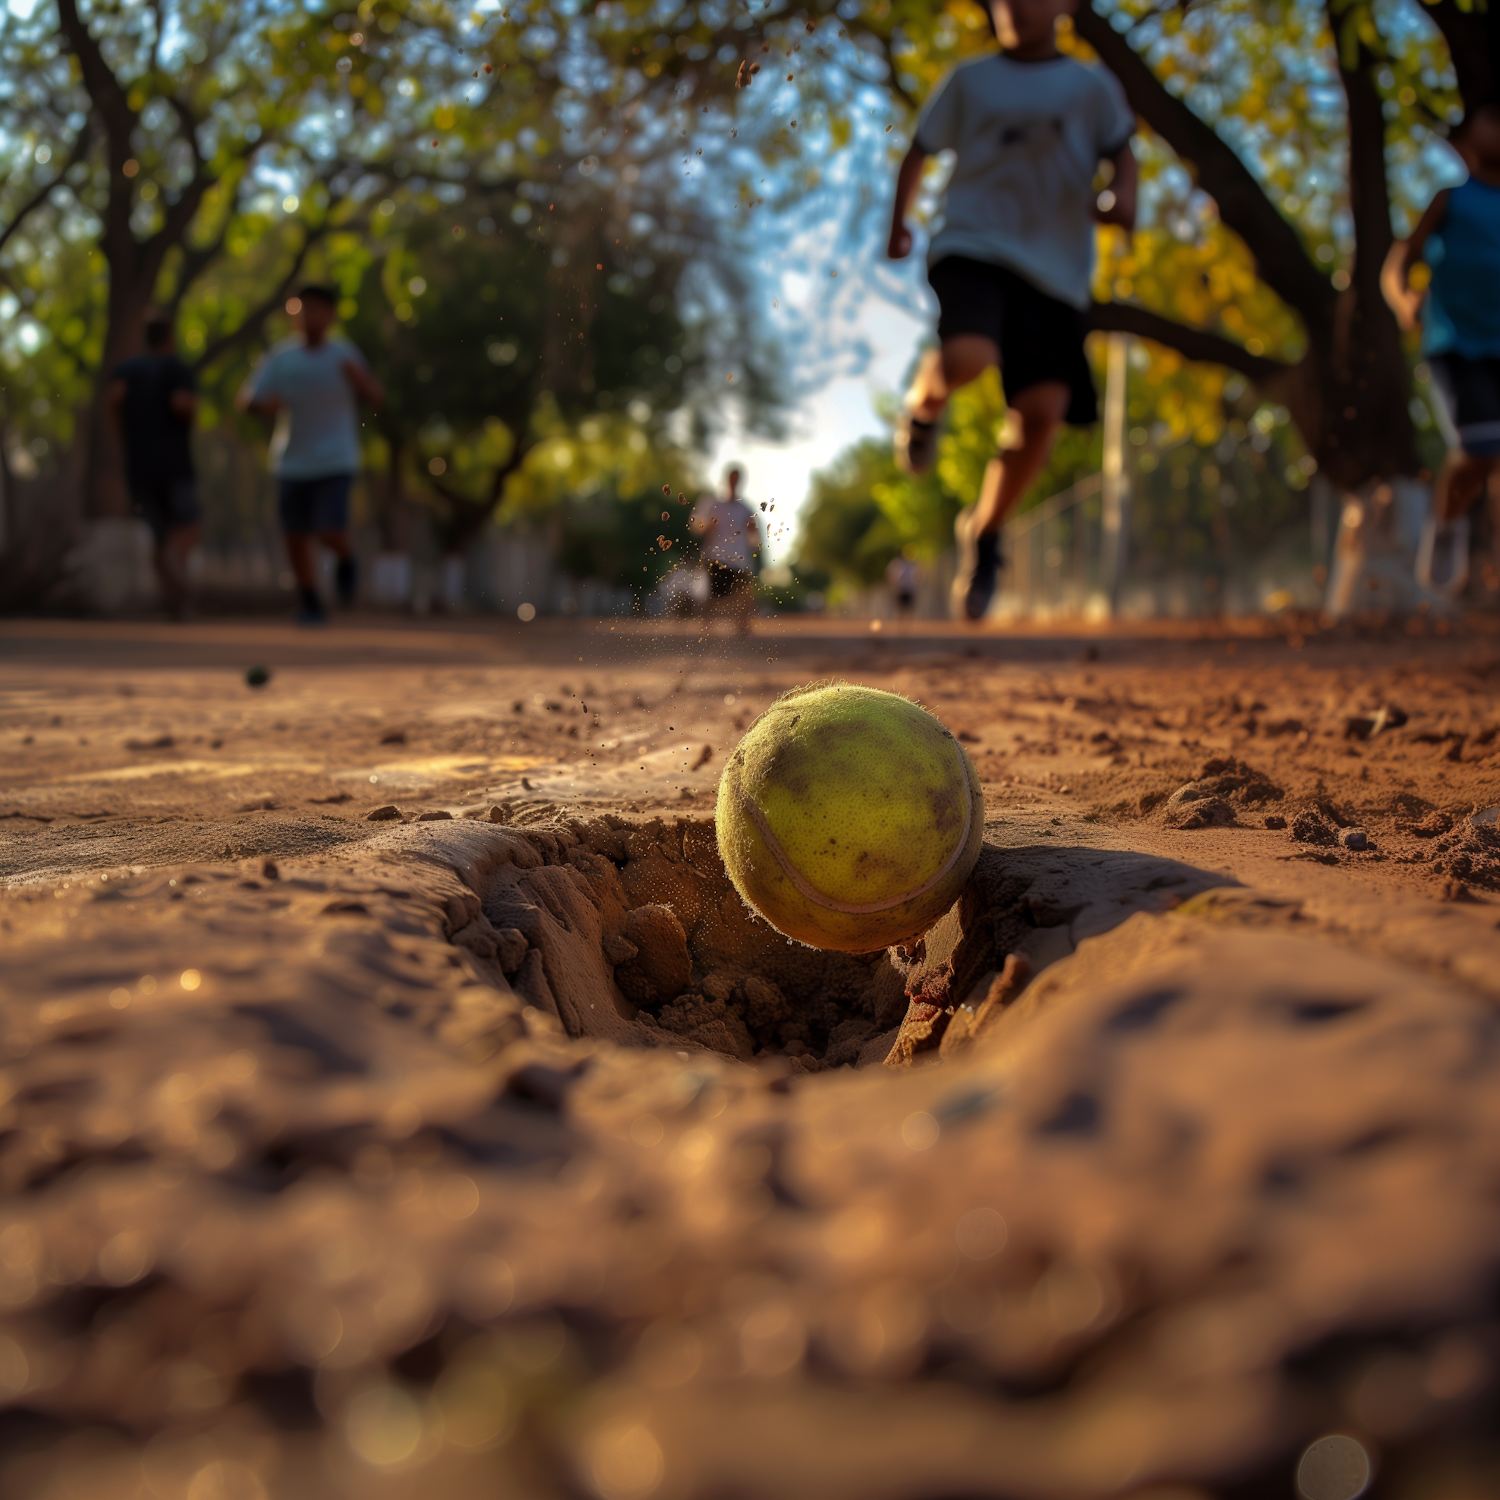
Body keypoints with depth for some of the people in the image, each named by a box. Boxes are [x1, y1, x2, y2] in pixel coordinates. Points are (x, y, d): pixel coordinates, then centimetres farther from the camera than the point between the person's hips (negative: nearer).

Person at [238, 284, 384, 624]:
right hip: (292, 463, 2)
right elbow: (246, 400, 2)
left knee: (329, 531, -15)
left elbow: (377, 398, 0)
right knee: (297, 536, 4)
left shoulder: (345, 355, 0)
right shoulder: (281, 357, 2)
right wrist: (263, 405, -22)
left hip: (335, 461, -2)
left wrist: (359, 376, -19)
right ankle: (309, 601, 22)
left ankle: (345, 559, 20)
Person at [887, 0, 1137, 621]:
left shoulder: (1092, 86, 13)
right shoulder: (969, 80, 13)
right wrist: (898, 221, 5)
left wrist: (1121, 195, -9)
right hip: (974, 248, -2)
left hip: (1055, 269, 2)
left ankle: (985, 530, 14)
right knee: (966, 358, -33)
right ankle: (924, 407, 5)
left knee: (1042, 414, -10)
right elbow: (920, 151, 19)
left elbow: (1121, 151, 14)